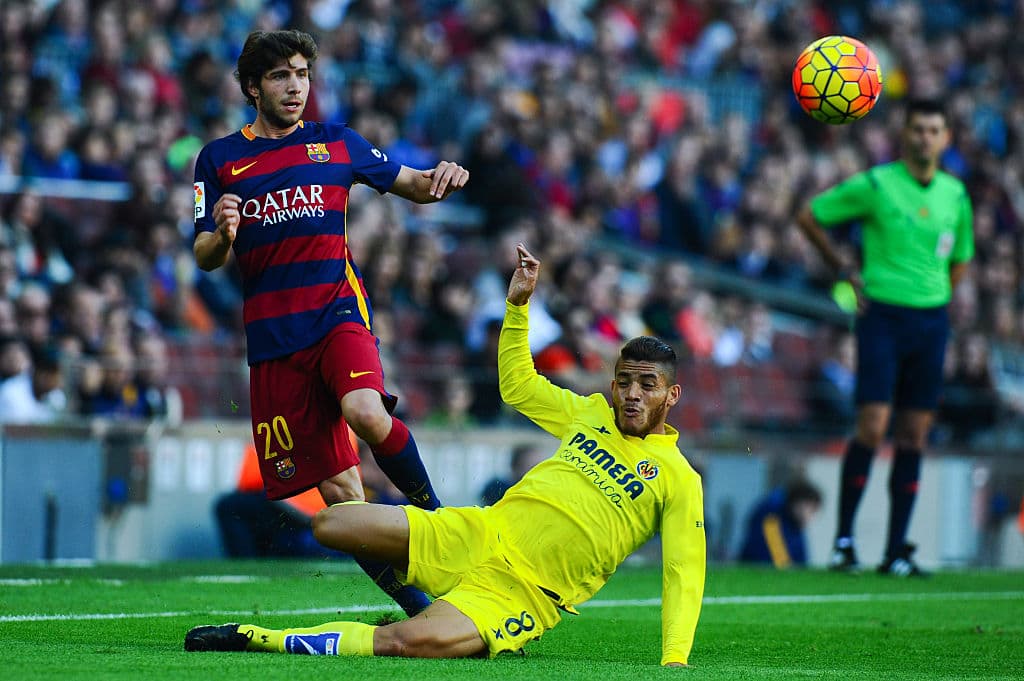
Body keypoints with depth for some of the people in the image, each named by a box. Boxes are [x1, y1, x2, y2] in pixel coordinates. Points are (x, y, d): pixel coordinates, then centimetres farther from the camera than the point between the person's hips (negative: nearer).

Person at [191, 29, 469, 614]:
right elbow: (207, 258, 8)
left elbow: (410, 183, 18)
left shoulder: (337, 144, 10)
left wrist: (438, 180, -5)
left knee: (366, 414, -33)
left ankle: (431, 509, -10)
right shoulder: (220, 159, 9)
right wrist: (222, 236, -16)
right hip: (272, 336, 1)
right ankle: (413, 603, 4)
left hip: (338, 309, -1)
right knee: (338, 489, -4)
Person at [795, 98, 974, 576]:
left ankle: (896, 551, 7)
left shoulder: (955, 195, 9)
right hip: (882, 316, -4)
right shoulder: (874, 185, -4)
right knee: (872, 428, -13)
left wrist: (937, 297, 13)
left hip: (931, 318, 4)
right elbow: (809, 217, 5)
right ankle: (843, 539, -1)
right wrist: (844, 270, 3)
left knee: (914, 437, 3)